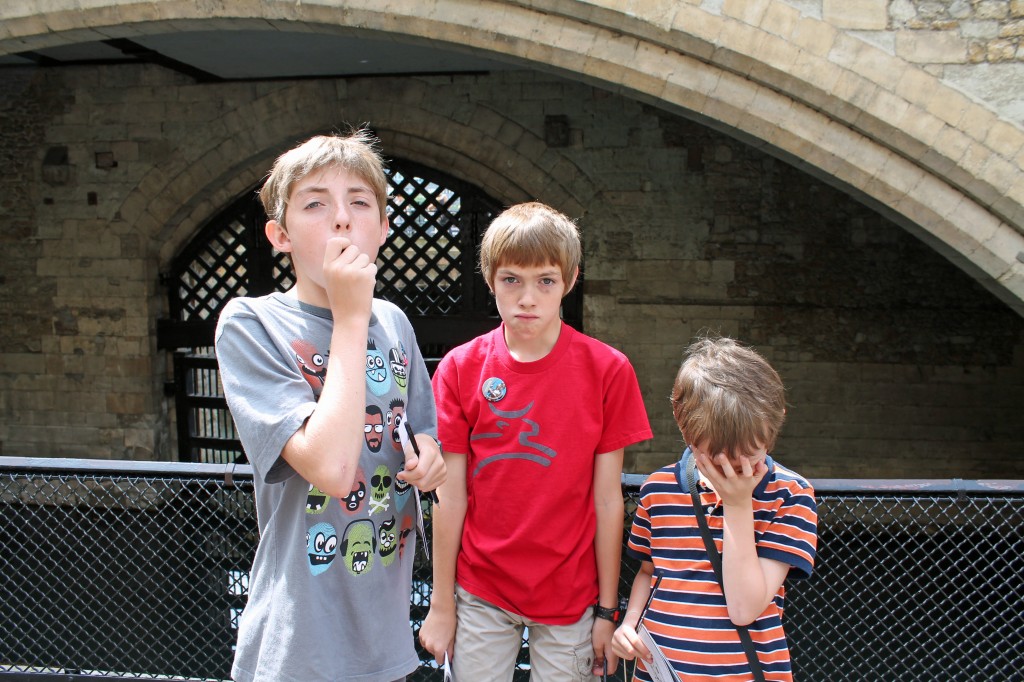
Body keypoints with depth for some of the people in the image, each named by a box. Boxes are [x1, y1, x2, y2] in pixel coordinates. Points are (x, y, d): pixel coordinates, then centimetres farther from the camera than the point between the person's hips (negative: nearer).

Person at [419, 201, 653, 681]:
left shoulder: (607, 370, -7)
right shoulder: (459, 369, -5)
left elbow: (607, 497, -4)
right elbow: (451, 495, -2)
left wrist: (607, 609, -2)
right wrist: (441, 604, 1)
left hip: (570, 596, 0)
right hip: (480, 595, 1)